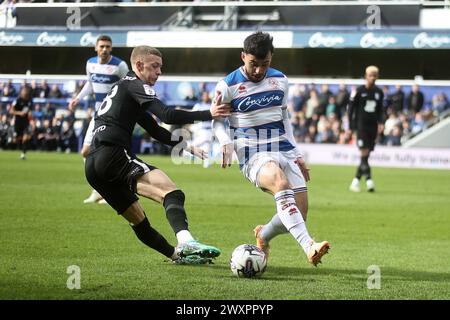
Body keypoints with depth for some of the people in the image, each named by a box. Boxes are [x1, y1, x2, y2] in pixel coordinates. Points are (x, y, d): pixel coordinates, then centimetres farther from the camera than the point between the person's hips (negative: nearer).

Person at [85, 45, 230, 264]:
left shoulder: (123, 88, 33)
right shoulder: (134, 85, 4)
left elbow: (156, 131, 34)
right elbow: (166, 115, -12)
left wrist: (188, 147, 29)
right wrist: (207, 115, -10)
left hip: (93, 166, 11)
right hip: (113, 155, -11)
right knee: (171, 193, -29)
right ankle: (186, 242, -52)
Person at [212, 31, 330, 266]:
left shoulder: (280, 81, 10)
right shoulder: (228, 86, -3)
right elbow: (217, 120, 8)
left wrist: (297, 154, 20)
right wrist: (226, 142, -12)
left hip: (284, 151, 5)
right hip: (253, 156, -5)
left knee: (298, 215, -6)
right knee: (281, 183, -37)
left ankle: (263, 235, 29)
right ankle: (309, 247, -50)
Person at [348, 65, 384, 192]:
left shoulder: (379, 92, 10)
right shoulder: (359, 91, -3)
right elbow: (351, 108, 1)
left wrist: (380, 123, 0)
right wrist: (351, 127, -3)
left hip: (373, 126, 4)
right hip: (361, 125, -4)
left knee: (366, 155, 5)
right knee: (364, 152, -15)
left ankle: (356, 181, 14)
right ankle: (368, 180, -20)